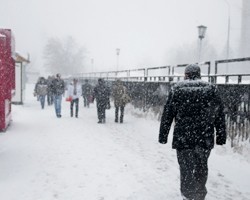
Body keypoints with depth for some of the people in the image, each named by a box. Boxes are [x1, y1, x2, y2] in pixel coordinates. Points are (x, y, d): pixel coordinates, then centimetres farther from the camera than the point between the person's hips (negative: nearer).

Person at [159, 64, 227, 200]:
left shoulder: (177, 90, 0)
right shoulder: (212, 90, 4)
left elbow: (167, 115, -1)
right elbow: (220, 116, 5)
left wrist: (163, 136, 5)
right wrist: (221, 137, 11)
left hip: (183, 139, -2)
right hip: (206, 139, 3)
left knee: (187, 169, 6)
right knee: (201, 168, 18)